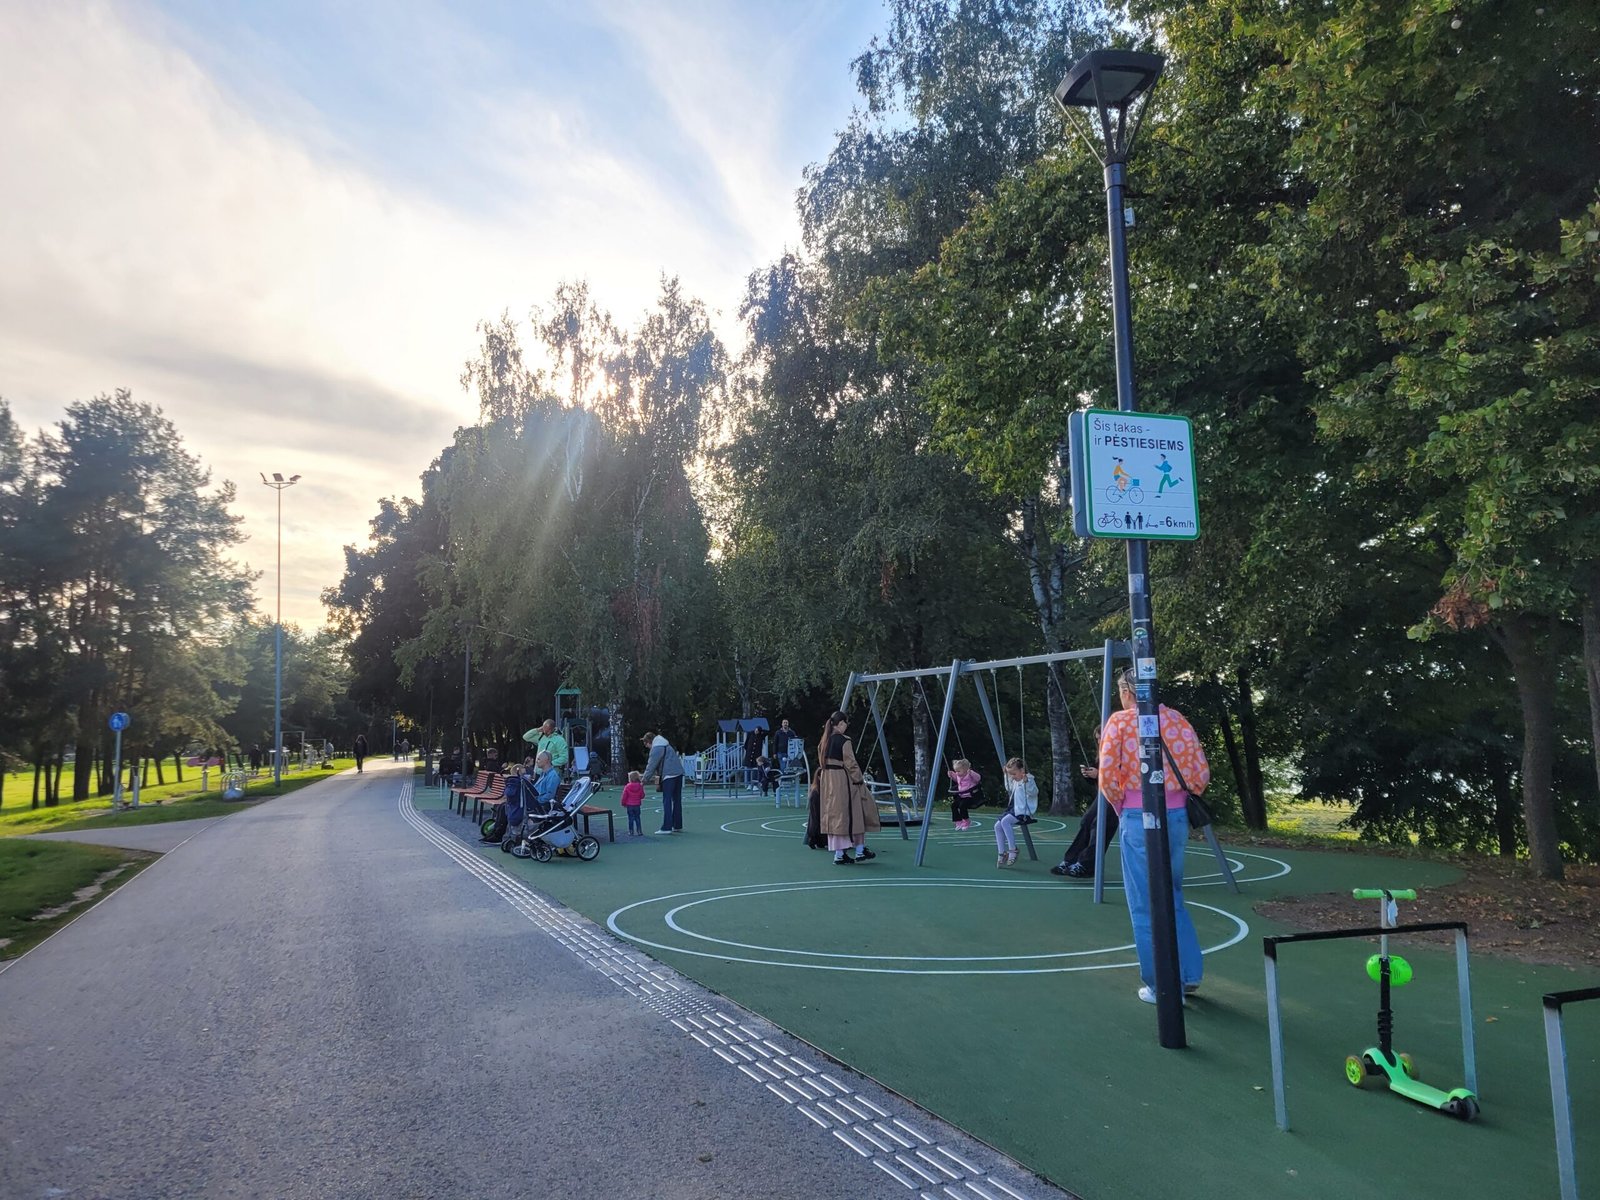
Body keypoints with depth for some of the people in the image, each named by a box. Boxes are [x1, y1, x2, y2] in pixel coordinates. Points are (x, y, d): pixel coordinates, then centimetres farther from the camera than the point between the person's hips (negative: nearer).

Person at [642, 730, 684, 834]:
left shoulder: (656, 748, -5)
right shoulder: (665, 745, 25)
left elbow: (651, 765, -6)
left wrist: (644, 778, 3)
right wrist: (644, 774, 32)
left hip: (669, 775, -9)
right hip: (678, 773, 9)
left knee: (667, 801, -6)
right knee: (677, 800, 12)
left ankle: (666, 828, -8)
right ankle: (678, 826, 17)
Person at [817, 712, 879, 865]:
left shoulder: (823, 741, 9)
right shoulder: (844, 741, -14)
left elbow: (821, 763, 12)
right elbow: (851, 764, -14)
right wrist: (860, 781, -6)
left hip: (827, 782, 7)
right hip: (842, 782, -7)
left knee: (833, 815, 9)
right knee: (851, 814, 4)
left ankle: (839, 854, 11)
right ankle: (860, 851, 11)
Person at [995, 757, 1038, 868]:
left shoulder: (1028, 779, -10)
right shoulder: (1014, 781, 16)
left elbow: (1033, 792, -26)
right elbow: (1008, 789, 36)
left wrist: (1026, 781, -39)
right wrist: (1006, 775, 26)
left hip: (1024, 811, -9)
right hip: (1014, 809, 9)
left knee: (1005, 821, -28)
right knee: (997, 826, -3)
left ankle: (1013, 850, -19)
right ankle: (1002, 854, 0)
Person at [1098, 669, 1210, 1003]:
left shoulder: (1119, 721, -4)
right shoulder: (1179, 719, 7)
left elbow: (1108, 776, -10)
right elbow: (1201, 774, 6)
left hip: (1139, 817, -4)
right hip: (1177, 815, 5)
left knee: (1145, 904, 5)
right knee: (1173, 897, 20)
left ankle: (1160, 985, 10)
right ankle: (1189, 974, 23)